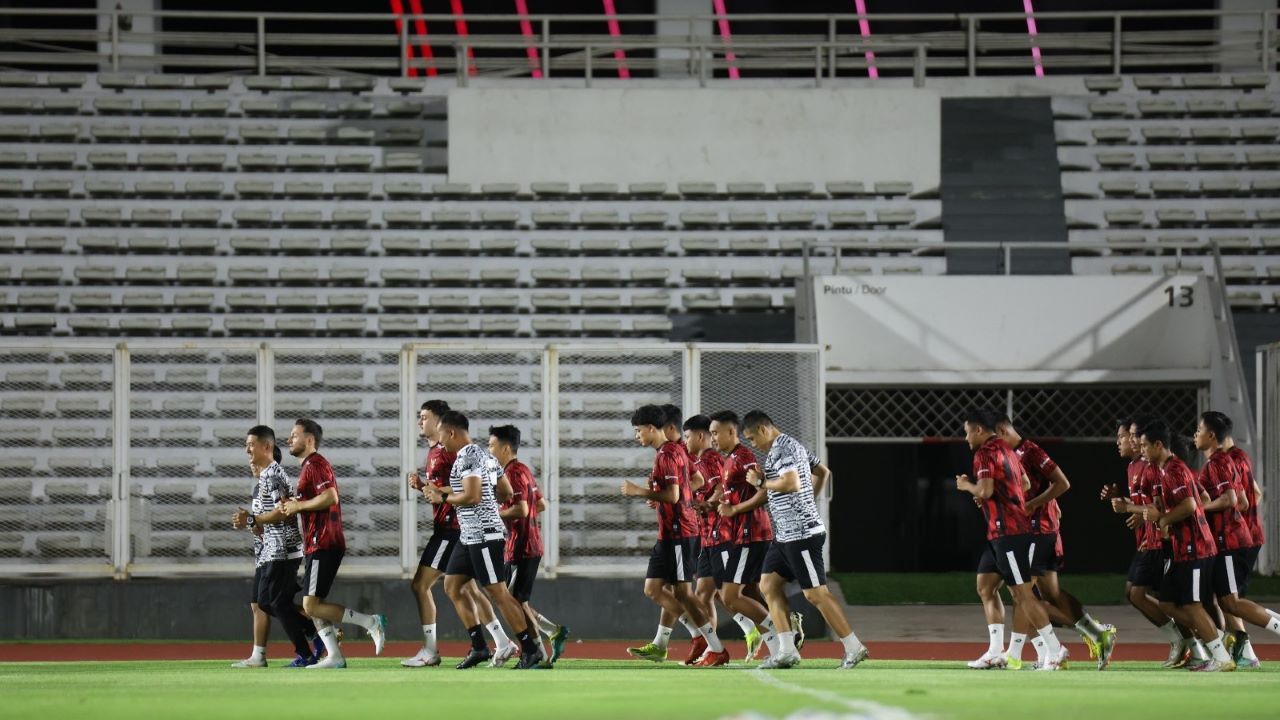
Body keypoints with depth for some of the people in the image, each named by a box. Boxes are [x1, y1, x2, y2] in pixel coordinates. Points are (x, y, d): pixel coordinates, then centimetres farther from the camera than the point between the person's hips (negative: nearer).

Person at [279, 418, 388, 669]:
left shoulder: (315, 464, -11)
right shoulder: (308, 466, 21)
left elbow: (330, 497, -24)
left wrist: (298, 505, -14)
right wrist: (293, 506, 13)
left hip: (323, 545, -11)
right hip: (319, 545, 11)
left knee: (312, 606, -13)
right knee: (311, 606, 9)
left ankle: (371, 622, -11)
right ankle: (334, 657, 6)